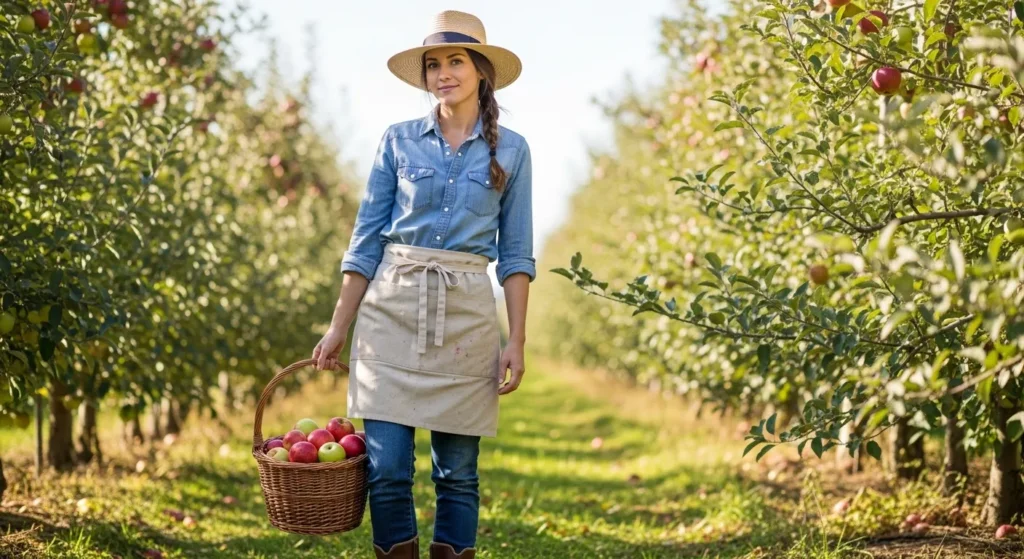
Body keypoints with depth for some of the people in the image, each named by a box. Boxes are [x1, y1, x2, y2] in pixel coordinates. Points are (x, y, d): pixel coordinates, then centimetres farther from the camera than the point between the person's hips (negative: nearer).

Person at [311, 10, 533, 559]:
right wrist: (337, 328, 2)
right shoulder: (398, 141, 6)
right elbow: (366, 241, 6)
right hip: (391, 311, 0)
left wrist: (517, 340, -3)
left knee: (457, 472, 4)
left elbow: (515, 253, 5)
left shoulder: (510, 150, 5)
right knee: (387, 469, -5)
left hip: (466, 317, 0)